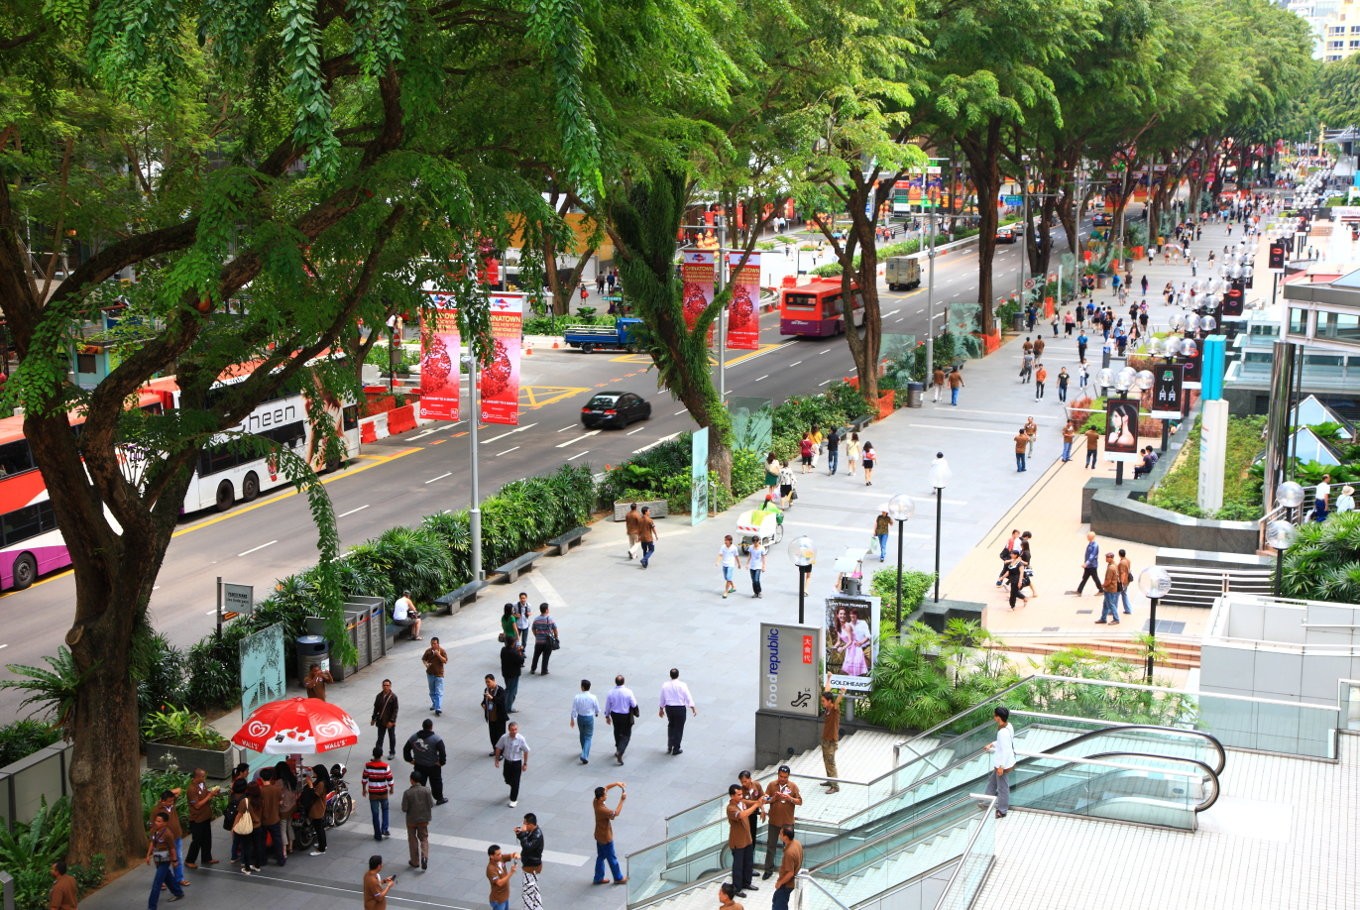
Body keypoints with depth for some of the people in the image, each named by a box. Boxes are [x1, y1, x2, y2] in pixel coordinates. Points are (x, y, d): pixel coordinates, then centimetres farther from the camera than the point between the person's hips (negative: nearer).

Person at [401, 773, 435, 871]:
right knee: (424, 838, 14)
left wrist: (410, 809, 5)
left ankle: (415, 861, 22)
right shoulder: (426, 790, -13)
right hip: (424, 819, 1)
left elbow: (404, 809, -16)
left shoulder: (407, 793, -18)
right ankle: (424, 857, -8)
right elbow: (431, 804, -9)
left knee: (413, 840, 15)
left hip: (411, 820, -1)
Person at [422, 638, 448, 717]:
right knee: (432, 691, 18)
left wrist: (438, 655, -25)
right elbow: (423, 659, 10)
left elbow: (445, 661, -14)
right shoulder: (428, 651, 0)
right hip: (430, 674, 4)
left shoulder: (442, 651, -8)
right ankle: (434, 704, 37)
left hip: (439, 674, -4)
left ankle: (438, 709, -15)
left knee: (439, 692, -10)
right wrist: (426, 664, -12)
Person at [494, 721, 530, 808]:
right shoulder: (504, 738, -16)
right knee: (507, 779, 18)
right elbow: (498, 748, -1)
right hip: (507, 761, 3)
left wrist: (525, 764, -5)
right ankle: (514, 788, 52)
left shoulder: (521, 739, -20)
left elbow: (526, 751, -9)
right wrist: (497, 760, 2)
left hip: (517, 763, -3)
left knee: (515, 782, 2)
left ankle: (514, 800, 18)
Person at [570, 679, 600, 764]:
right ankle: (584, 755, -11)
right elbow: (597, 709, -4)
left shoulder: (577, 697, -14)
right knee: (588, 737, 5)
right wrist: (596, 713, 20)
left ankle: (584, 752, 43)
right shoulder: (593, 697, -16)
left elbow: (574, 709, -7)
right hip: (589, 718, -2)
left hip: (580, 717, 2)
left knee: (582, 735, 25)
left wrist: (572, 719, 8)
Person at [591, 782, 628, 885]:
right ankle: (618, 878, 29)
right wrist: (622, 800, -18)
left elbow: (606, 788, -1)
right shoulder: (602, 810, -37)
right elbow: (616, 813, -20)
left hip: (599, 835, 8)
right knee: (612, 858, 12)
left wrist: (616, 783, -14)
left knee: (601, 856, 22)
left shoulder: (596, 801, -13)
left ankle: (598, 878, 32)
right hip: (605, 837, -8)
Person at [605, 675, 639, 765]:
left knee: (617, 732, 25)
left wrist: (607, 716, 14)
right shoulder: (628, 692, -20)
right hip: (626, 716, -4)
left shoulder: (610, 692, -11)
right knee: (626, 735, 7)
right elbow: (634, 704, -13)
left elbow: (607, 706, 0)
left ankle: (618, 750, 43)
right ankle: (620, 752, -10)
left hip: (615, 715, 4)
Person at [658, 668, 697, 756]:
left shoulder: (665, 685, -3)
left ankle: (669, 746, 23)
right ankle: (676, 749, 17)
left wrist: (661, 709, 21)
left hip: (669, 708, 3)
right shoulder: (682, 685, -13)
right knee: (679, 728, 9)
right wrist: (693, 708, -6)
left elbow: (662, 698, 8)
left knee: (671, 726, 24)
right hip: (680, 709, -3)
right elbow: (688, 697, -13)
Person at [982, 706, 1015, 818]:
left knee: (1002, 787, 10)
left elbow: (1006, 750, -29)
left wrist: (1001, 766, -22)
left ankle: (1002, 811, 27)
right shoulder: (1008, 725, -4)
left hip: (1003, 764, -10)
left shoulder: (1003, 732, -32)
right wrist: (992, 745, 12)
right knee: (992, 780, 27)